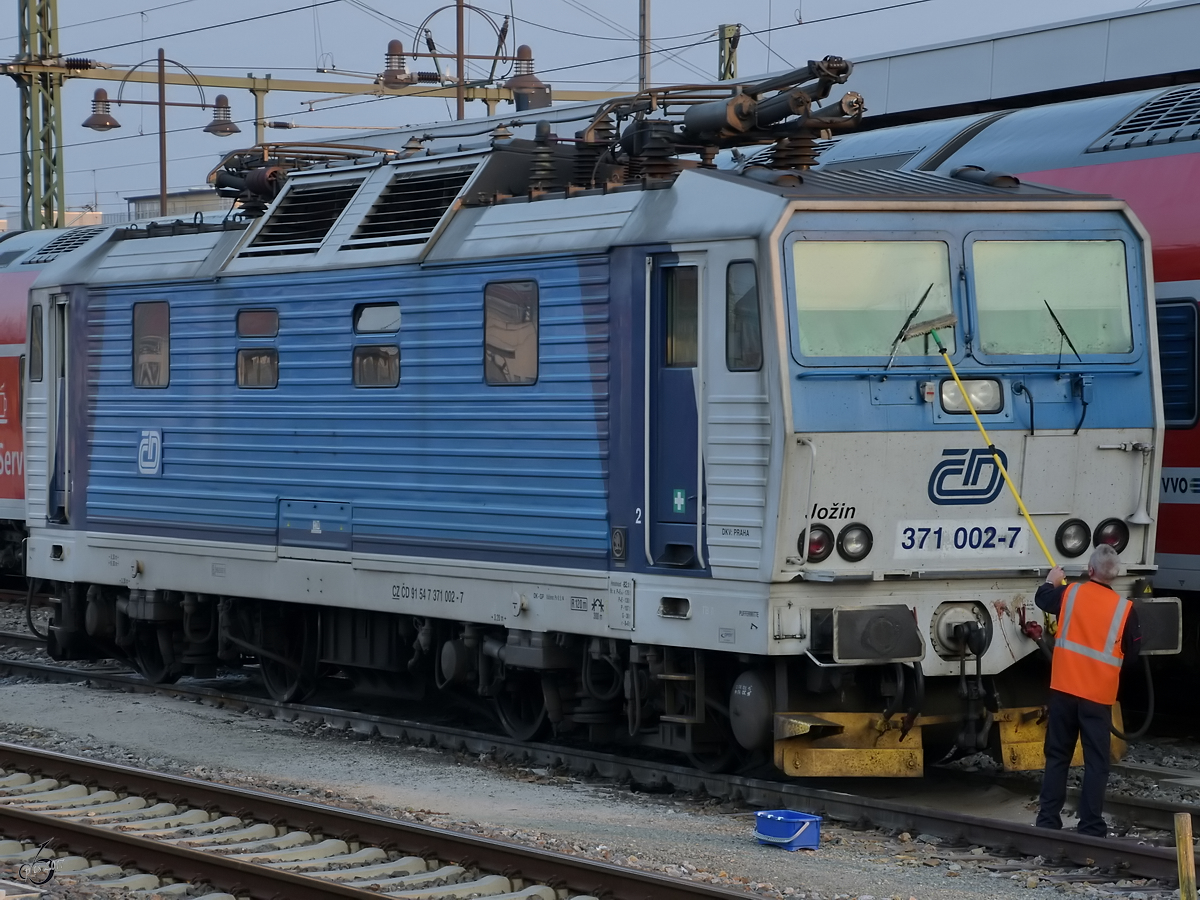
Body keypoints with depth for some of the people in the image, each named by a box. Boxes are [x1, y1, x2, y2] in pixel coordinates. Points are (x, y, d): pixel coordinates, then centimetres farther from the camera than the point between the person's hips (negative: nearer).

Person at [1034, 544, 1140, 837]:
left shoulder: (1069, 593, -3)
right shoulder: (1124, 608, -9)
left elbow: (1042, 598, 18)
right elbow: (1132, 651, 1)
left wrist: (1051, 581, 39)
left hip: (1064, 690, 2)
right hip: (1099, 695, -2)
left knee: (1057, 757, 12)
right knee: (1096, 762, 3)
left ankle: (1047, 820, 13)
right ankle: (1091, 827, 0)